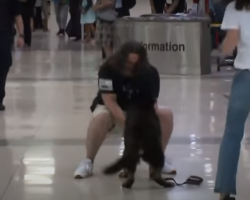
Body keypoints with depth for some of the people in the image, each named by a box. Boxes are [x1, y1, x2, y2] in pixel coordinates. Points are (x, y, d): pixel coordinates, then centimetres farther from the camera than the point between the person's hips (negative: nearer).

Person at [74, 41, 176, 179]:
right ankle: (88, 162, -21)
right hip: (110, 108, -3)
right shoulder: (108, 69, -28)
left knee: (166, 115, -20)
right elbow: (110, 101, -29)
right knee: (100, 118, -38)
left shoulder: (150, 73, -20)